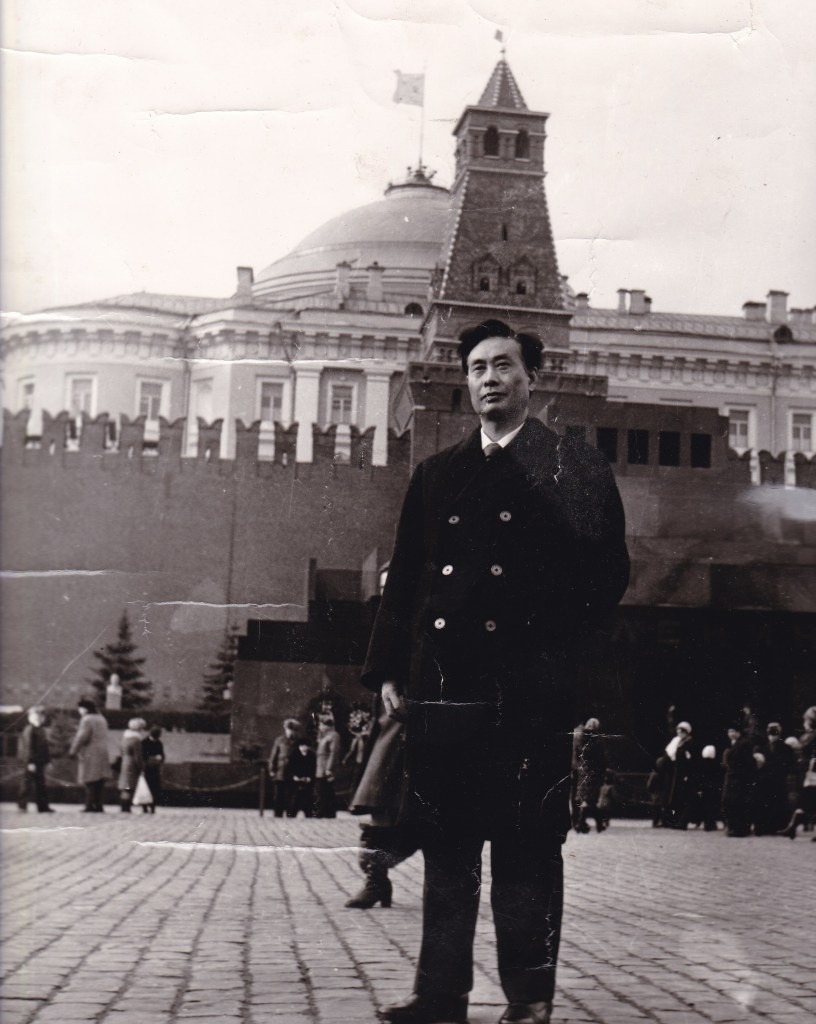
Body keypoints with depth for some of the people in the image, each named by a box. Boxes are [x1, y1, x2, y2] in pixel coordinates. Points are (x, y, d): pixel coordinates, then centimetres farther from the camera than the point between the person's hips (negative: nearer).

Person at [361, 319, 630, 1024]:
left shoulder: (576, 465, 6)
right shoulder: (436, 475, 17)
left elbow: (607, 571, 1)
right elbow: (404, 578, 15)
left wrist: (558, 651, -5)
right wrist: (388, 670, 8)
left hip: (528, 694, -4)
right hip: (442, 688, 4)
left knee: (527, 848, 0)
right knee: (446, 846, 8)